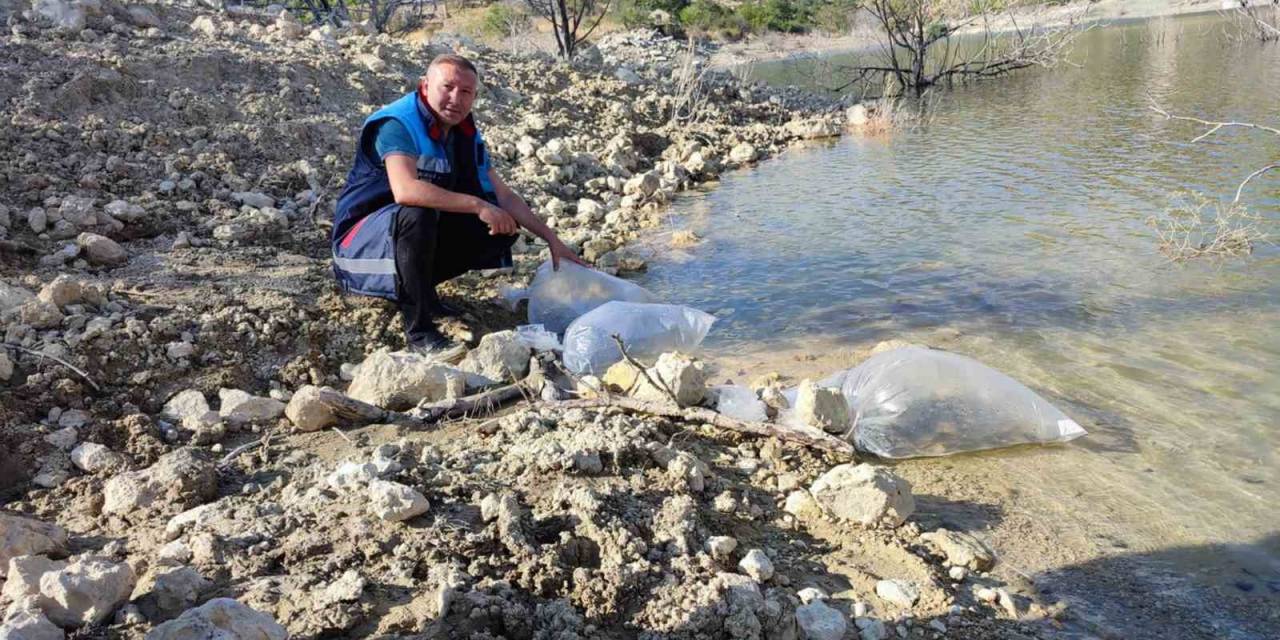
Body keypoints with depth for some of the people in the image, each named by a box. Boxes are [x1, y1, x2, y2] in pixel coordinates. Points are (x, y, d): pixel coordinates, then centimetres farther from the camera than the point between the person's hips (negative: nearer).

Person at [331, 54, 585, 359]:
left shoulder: (466, 136, 2)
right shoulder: (396, 124, -22)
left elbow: (505, 197, 6)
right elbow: (405, 190, -39)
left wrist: (552, 240, -1)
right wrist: (477, 204, -35)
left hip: (421, 237, 7)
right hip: (362, 241, -7)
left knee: (502, 230, -3)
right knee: (417, 214, -38)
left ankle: (416, 288, 4)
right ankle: (418, 330, -28)